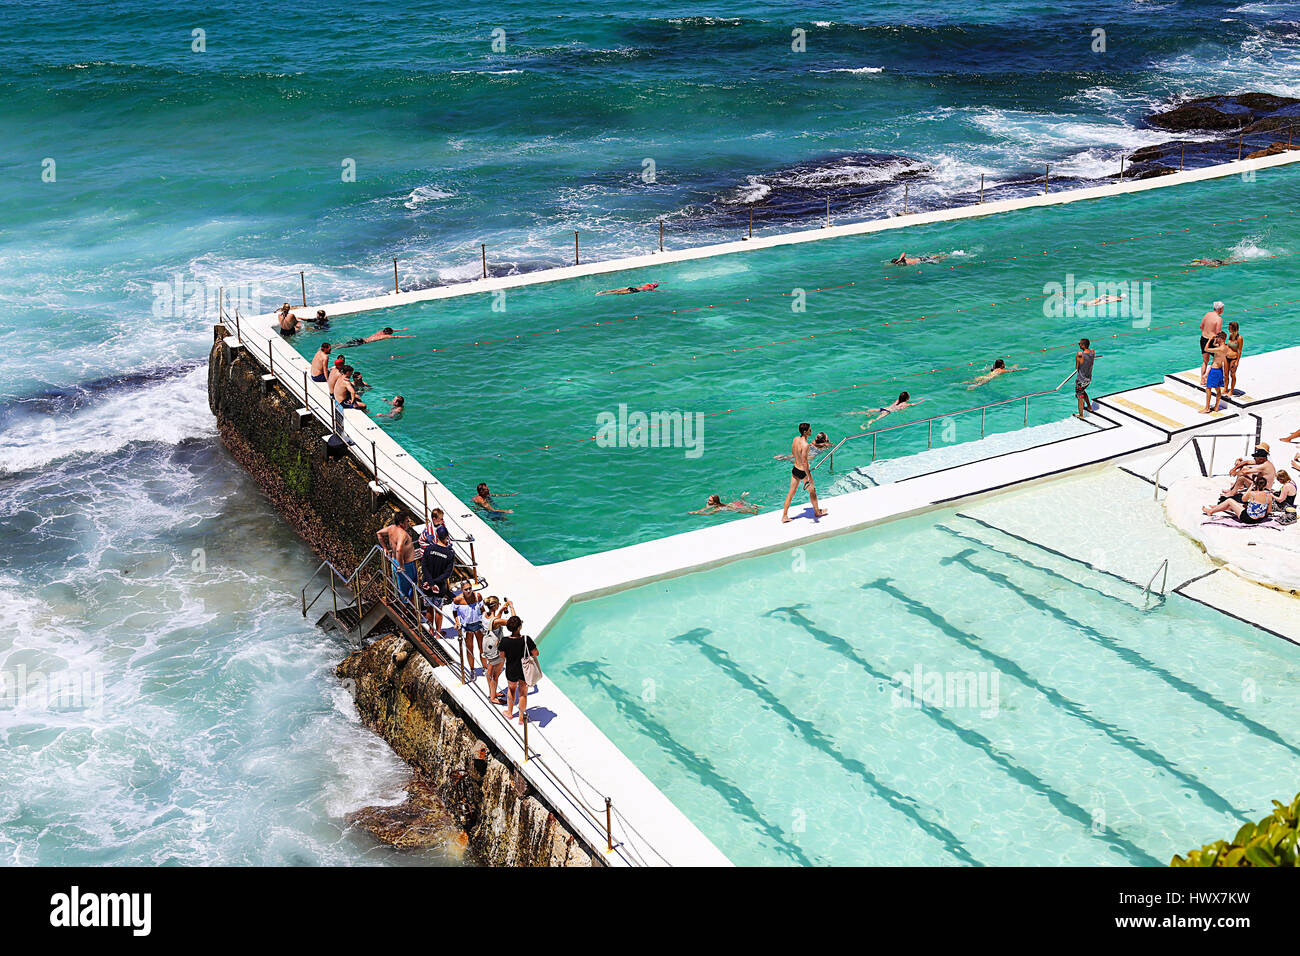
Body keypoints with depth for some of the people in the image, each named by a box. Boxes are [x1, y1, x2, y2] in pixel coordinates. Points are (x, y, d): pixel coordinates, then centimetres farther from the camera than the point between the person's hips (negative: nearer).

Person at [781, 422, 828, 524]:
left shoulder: (795, 439, -4)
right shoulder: (805, 445, -28)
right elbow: (804, 462, -30)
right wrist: (810, 478, -27)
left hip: (795, 469, 7)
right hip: (803, 471, -7)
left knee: (791, 492, 13)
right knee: (812, 490, 17)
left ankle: (784, 516, 16)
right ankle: (817, 512, 37)